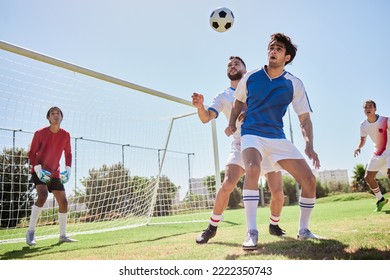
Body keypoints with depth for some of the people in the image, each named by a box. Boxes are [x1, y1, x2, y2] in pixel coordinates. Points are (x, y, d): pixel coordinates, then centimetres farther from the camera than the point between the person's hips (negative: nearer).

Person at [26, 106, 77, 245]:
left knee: (63, 202, 3)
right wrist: (38, 169, -20)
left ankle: (63, 235, 18)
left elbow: (68, 153, 11)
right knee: (42, 195, -29)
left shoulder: (65, 135, -1)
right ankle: (30, 232, -19)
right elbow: (31, 153, -6)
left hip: (55, 174, 5)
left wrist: (68, 169, -2)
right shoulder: (40, 133, -10)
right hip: (39, 172, -4)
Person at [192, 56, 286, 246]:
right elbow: (206, 118, -5)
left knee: (278, 192, -5)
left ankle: (274, 225, 24)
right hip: (241, 146, -1)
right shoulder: (223, 96, 7)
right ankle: (212, 227, -5)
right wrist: (200, 106, -27)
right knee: (227, 184, -23)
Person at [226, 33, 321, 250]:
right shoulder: (250, 77, 2)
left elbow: (304, 118, 1)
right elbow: (238, 101, 19)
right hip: (252, 134, -2)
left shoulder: (294, 84, 0)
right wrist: (232, 124, 4)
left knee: (309, 179, -8)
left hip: (278, 138, 2)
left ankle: (303, 230, 15)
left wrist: (309, 145, -15)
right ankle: (251, 232, -28)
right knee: (253, 168, -35)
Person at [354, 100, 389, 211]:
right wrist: (358, 147, -11)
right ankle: (381, 199, 25)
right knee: (368, 177, 5)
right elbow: (363, 139, 9)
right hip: (377, 153, 6)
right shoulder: (363, 125, -5)